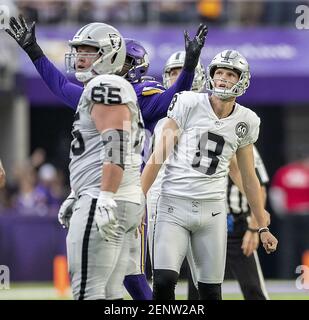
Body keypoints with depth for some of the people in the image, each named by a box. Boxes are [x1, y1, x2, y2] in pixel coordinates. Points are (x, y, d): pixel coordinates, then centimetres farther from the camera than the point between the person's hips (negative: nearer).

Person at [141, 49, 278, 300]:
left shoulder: (245, 121, 6)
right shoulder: (189, 104, -4)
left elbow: (249, 178, 16)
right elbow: (159, 155, -2)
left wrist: (263, 227, 16)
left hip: (213, 211, 3)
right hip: (174, 206, -3)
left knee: (211, 290, 4)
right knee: (164, 281, -17)